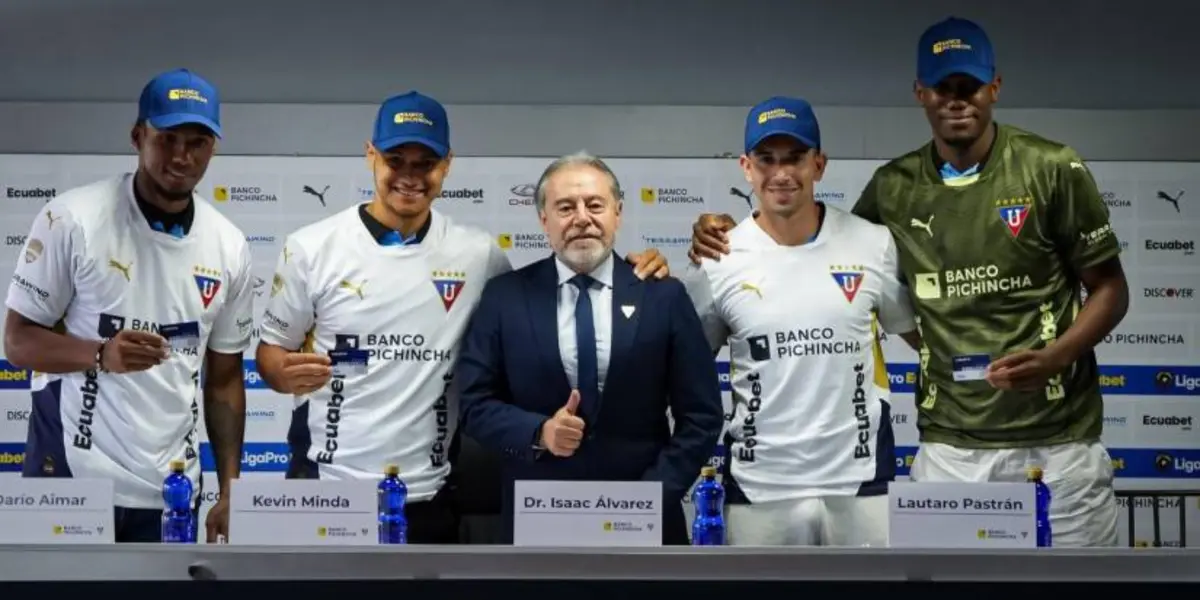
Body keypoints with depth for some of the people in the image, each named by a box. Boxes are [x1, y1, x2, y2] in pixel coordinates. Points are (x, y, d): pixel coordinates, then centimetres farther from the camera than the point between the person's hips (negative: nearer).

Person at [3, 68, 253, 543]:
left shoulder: (230, 247, 4)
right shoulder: (72, 220, -8)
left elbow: (224, 377, 9)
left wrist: (229, 490, 3)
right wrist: (101, 354, -24)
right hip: (71, 478, -3)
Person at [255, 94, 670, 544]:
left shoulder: (476, 253, 0)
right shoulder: (311, 248, -3)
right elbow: (271, 349, 4)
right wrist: (287, 374, -19)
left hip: (428, 497, 1)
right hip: (327, 488, -1)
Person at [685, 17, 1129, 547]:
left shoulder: (1052, 169, -4)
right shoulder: (894, 188, 4)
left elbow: (1111, 289, 1)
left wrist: (1053, 357, -17)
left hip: (1057, 440, -2)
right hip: (950, 447, 2)